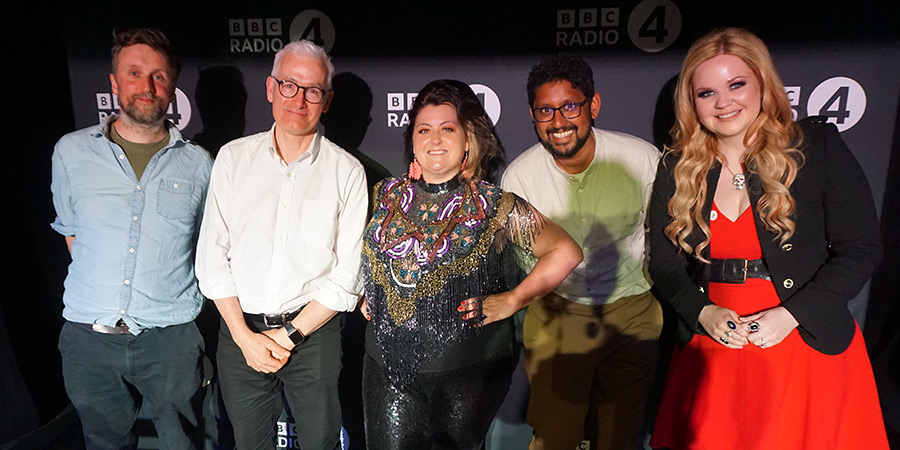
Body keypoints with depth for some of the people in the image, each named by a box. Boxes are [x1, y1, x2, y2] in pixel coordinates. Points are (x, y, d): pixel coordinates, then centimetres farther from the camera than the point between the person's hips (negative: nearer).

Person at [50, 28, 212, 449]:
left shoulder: (198, 163, -1)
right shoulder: (71, 152, 2)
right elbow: (70, 229, 15)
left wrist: (168, 300, 8)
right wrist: (98, 293, 12)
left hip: (170, 335, -1)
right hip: (87, 335, 2)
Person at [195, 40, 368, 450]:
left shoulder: (347, 172, -4)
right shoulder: (233, 158, 1)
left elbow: (347, 274, -7)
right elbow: (212, 257, 0)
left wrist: (290, 334, -10)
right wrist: (245, 336, -7)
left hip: (313, 333, -1)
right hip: (239, 332, 2)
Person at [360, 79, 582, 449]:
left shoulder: (494, 207, -8)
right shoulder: (387, 196, 3)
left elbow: (565, 251, -3)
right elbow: (372, 255, 23)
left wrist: (513, 300, -8)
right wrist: (369, 294, 8)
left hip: (469, 373, -2)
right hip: (389, 366, 3)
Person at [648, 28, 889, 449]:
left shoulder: (818, 146, -5)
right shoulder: (676, 170, 1)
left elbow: (860, 250, -4)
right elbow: (665, 263, 5)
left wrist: (790, 314, -15)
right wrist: (703, 313, -12)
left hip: (810, 347, -1)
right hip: (712, 353, 2)